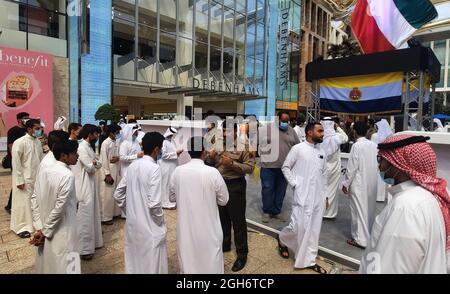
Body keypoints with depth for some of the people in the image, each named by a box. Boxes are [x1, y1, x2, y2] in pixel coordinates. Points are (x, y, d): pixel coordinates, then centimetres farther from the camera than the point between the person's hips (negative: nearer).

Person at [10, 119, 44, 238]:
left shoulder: (38, 142, 5)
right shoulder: (20, 142, -15)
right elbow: (16, 163, -15)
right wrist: (19, 180, -15)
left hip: (37, 178, 6)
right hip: (25, 179, -6)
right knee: (23, 202, 5)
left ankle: (35, 223, 31)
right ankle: (21, 227, 19)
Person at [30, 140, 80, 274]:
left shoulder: (43, 171, -2)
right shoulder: (67, 175, -23)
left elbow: (34, 199, 0)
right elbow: (60, 207, -24)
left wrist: (39, 227, 0)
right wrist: (45, 231, -11)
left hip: (44, 226, 7)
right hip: (61, 232, -7)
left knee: (45, 265, 25)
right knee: (61, 267, 10)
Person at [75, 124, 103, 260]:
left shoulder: (89, 147, 12)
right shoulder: (82, 148, -18)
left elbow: (99, 165, 7)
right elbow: (90, 168, -22)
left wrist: (95, 162, -13)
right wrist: (95, 163, -3)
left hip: (91, 184, 9)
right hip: (85, 186, -9)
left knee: (92, 214, 17)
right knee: (85, 216, -2)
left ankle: (92, 242, 32)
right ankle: (83, 249, 9)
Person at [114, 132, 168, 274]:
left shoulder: (133, 166, 2)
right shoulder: (154, 168, -19)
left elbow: (118, 194, 8)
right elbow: (154, 203, -23)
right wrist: (160, 222, -7)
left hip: (132, 224, 7)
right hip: (150, 227, -7)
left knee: (134, 262, 23)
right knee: (152, 265, 11)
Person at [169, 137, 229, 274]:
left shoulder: (178, 171, -9)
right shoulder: (213, 172, -19)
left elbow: (172, 198, 5)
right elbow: (223, 200, -6)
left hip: (186, 228, 3)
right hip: (208, 228, -3)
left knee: (187, 260, 23)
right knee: (210, 263, 17)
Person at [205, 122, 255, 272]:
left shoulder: (244, 147, -12)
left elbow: (250, 168, -17)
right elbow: (209, 165, 9)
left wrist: (232, 163, -25)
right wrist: (210, 157, -12)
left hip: (235, 186, -5)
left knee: (238, 220, 5)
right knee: (222, 217, 21)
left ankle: (242, 253, 22)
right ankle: (225, 244, 43)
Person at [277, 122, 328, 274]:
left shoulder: (321, 152, 11)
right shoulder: (298, 149, -6)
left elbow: (324, 174, 15)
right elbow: (285, 167, -2)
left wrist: (325, 195, 14)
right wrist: (294, 184, -10)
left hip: (318, 196, 6)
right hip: (303, 195, -6)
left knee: (314, 229, 10)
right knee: (299, 226, -6)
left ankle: (309, 260, 24)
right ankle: (282, 239, 25)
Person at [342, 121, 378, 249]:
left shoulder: (357, 146, -15)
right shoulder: (374, 145, 2)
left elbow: (352, 167, -15)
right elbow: (376, 164, 5)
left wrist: (346, 183, -7)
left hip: (359, 183, -6)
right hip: (372, 182, 6)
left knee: (359, 210, 3)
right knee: (369, 209, 16)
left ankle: (361, 239, 10)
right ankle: (369, 235, 30)